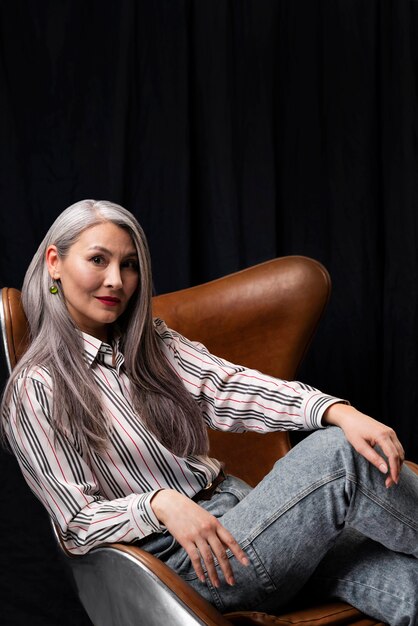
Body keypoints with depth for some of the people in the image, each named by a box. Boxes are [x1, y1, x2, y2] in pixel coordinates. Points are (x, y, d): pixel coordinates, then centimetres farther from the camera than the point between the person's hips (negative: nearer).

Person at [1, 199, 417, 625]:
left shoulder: (151, 342, 14)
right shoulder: (35, 390, -5)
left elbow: (227, 386, -4)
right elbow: (77, 525, -7)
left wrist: (339, 411, -20)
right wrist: (160, 503, -28)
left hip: (237, 505, 6)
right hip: (187, 560, -6)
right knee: (338, 454, -23)